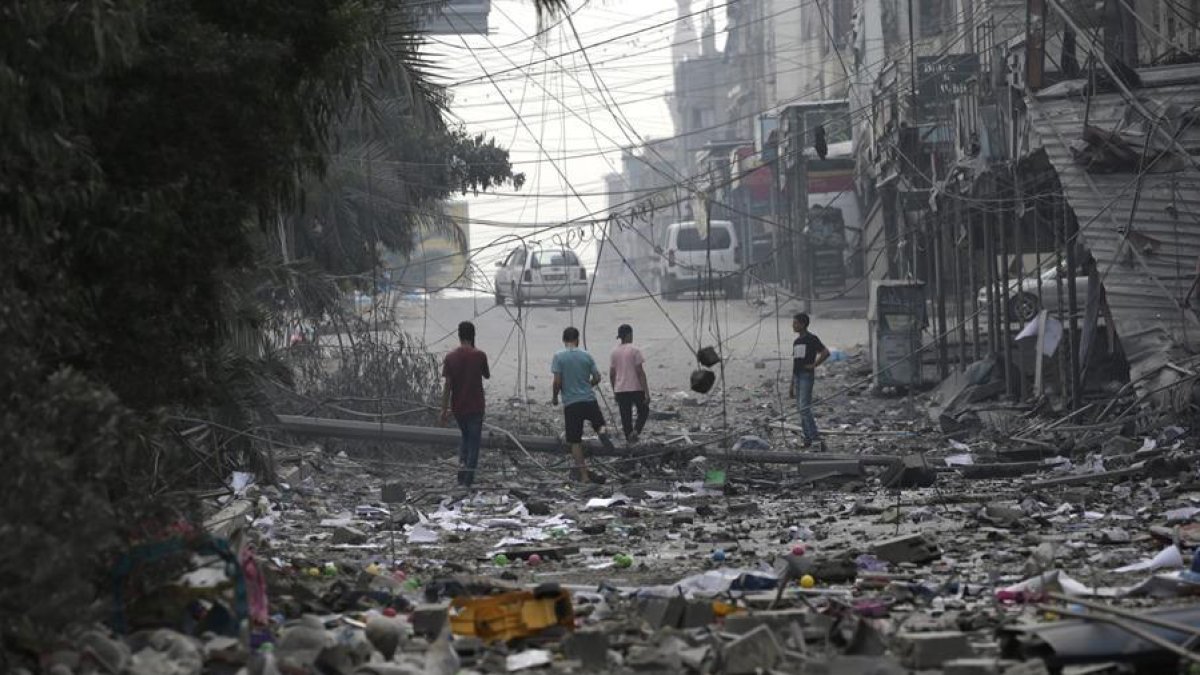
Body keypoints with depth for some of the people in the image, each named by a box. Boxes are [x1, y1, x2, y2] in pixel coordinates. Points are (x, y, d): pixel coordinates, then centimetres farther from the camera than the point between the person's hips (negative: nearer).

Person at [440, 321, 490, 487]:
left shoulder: (450, 357, -5)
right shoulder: (479, 356, -11)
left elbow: (447, 385, -5)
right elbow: (487, 376, 6)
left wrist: (444, 409, 0)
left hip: (458, 407, 3)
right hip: (475, 406, -3)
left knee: (465, 437, 24)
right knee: (474, 441, 6)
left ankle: (462, 464, 6)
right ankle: (468, 479, 2)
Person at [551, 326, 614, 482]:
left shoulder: (559, 357, -5)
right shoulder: (586, 356, 3)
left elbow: (557, 381, -11)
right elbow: (597, 378, 5)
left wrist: (555, 397, 7)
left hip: (570, 403, -2)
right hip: (589, 399, 2)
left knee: (575, 441, 4)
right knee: (599, 423, 24)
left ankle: (583, 474, 2)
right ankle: (602, 432, -13)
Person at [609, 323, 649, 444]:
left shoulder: (614, 352, 6)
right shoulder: (634, 350, -9)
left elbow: (611, 374, 8)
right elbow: (640, 372, -12)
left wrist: (615, 392, 18)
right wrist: (646, 392, -10)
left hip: (620, 390, 4)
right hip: (636, 388, -4)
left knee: (626, 416, 8)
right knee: (643, 411, 14)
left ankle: (629, 437, 7)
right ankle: (636, 431, -9)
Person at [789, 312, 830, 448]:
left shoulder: (812, 339, -5)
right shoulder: (796, 342, 18)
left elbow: (826, 353, -17)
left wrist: (814, 365, -14)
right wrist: (791, 386, 19)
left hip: (807, 376, -8)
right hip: (797, 377, 8)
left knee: (805, 407, -17)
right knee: (802, 408, 6)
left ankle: (815, 437, -18)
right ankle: (807, 438, 8)